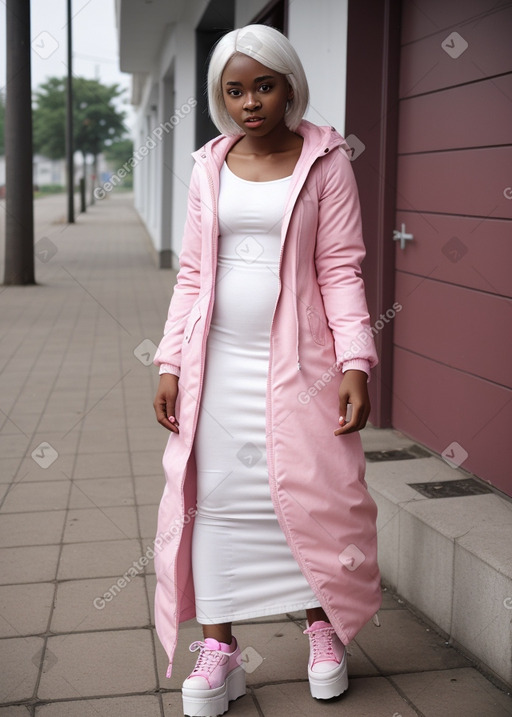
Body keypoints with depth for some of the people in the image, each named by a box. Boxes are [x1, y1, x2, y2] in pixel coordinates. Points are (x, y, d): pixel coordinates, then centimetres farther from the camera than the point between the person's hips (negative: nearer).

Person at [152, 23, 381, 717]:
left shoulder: (324, 160, 0)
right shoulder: (209, 167, 9)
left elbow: (340, 269, -3)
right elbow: (192, 274, 9)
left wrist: (355, 363, -12)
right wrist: (170, 363, 3)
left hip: (296, 363, -2)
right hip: (217, 363, 3)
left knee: (313, 497, 1)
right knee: (212, 498, 3)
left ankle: (323, 626, 25)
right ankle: (219, 648, 17)